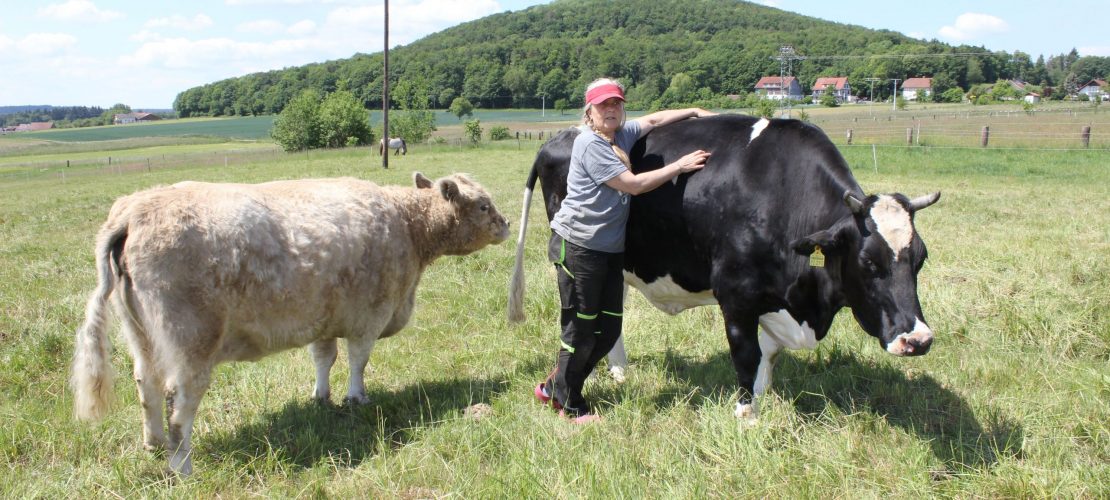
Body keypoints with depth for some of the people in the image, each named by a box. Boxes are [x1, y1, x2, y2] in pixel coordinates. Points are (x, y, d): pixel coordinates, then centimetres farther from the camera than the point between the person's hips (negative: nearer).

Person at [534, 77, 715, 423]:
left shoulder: (621, 134, 9)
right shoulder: (589, 143, -15)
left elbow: (654, 120, 25)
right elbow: (633, 184, -15)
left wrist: (696, 111, 21)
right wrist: (679, 166, -9)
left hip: (611, 249, 9)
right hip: (577, 247, -8)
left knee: (609, 329, 9)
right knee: (581, 329, 1)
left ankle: (554, 387, 26)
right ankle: (571, 407, 18)